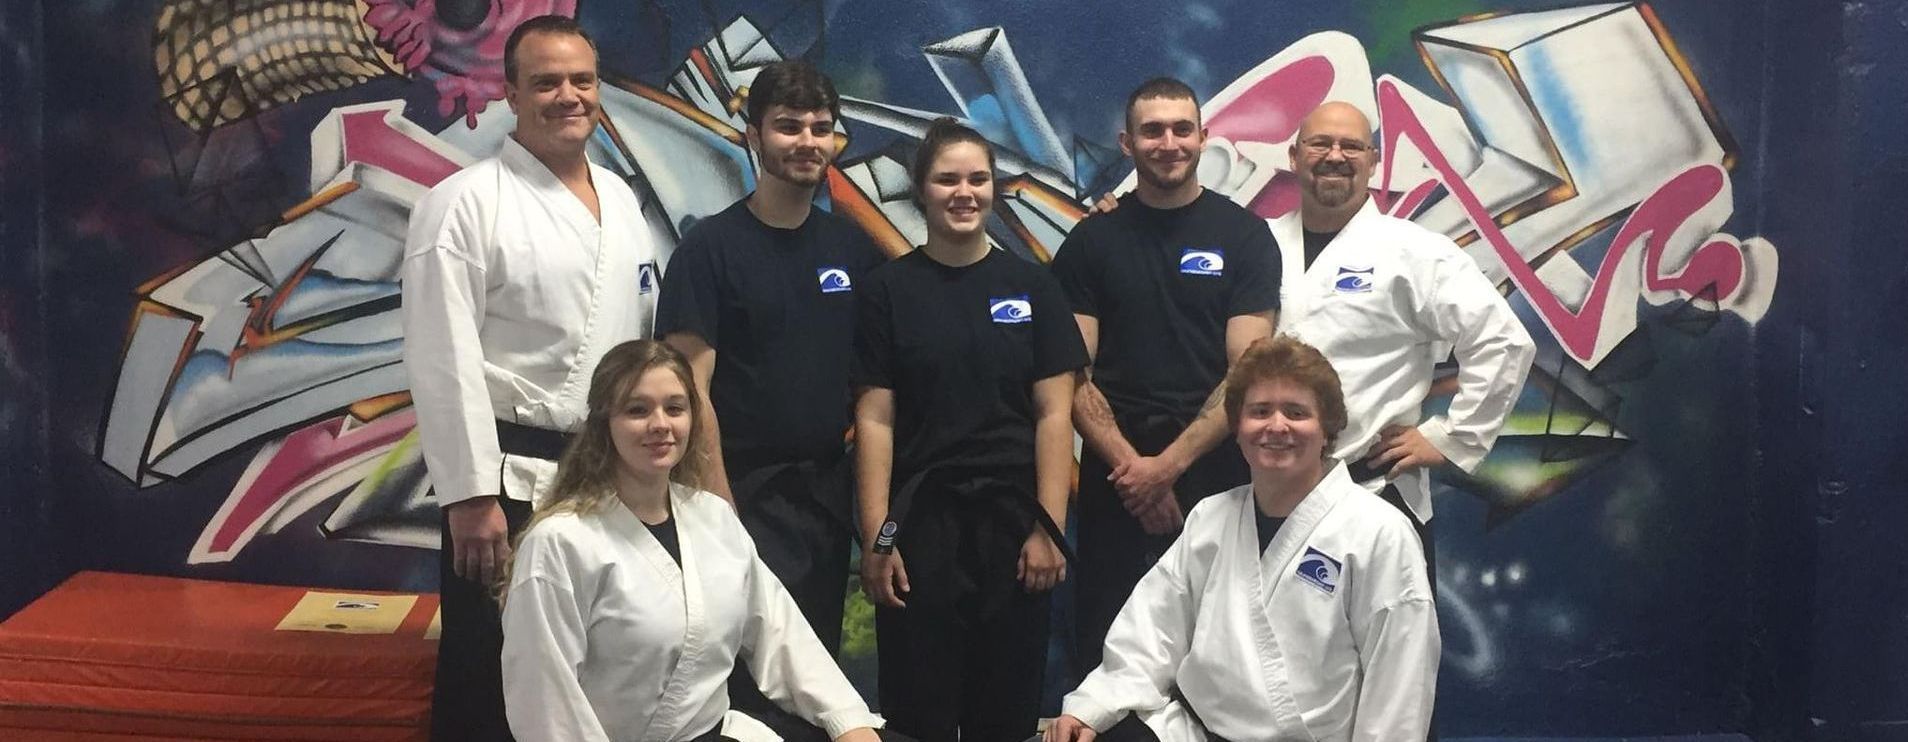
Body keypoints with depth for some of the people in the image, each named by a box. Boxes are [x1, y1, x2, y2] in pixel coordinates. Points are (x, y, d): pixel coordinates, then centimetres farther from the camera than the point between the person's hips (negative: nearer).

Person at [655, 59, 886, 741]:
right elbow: (691, 389, -11)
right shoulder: (712, 246, -7)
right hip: (749, 492, -5)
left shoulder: (853, 246, 7)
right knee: (760, 680, -4)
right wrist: (719, 504, -16)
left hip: (831, 488, 5)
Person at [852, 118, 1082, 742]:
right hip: (919, 521, -1)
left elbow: (1053, 415, 1)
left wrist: (1049, 528, -6)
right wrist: (875, 539, -8)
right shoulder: (887, 289, 2)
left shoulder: (1031, 287, 5)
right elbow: (874, 421, -2)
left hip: (1012, 521, 1)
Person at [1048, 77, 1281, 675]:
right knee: (1103, 655, 5)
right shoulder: (1093, 241, 6)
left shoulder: (1243, 235, 3)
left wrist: (1171, 464, -11)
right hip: (1116, 482, 1)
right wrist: (1130, 466, -11)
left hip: (1215, 478, -1)